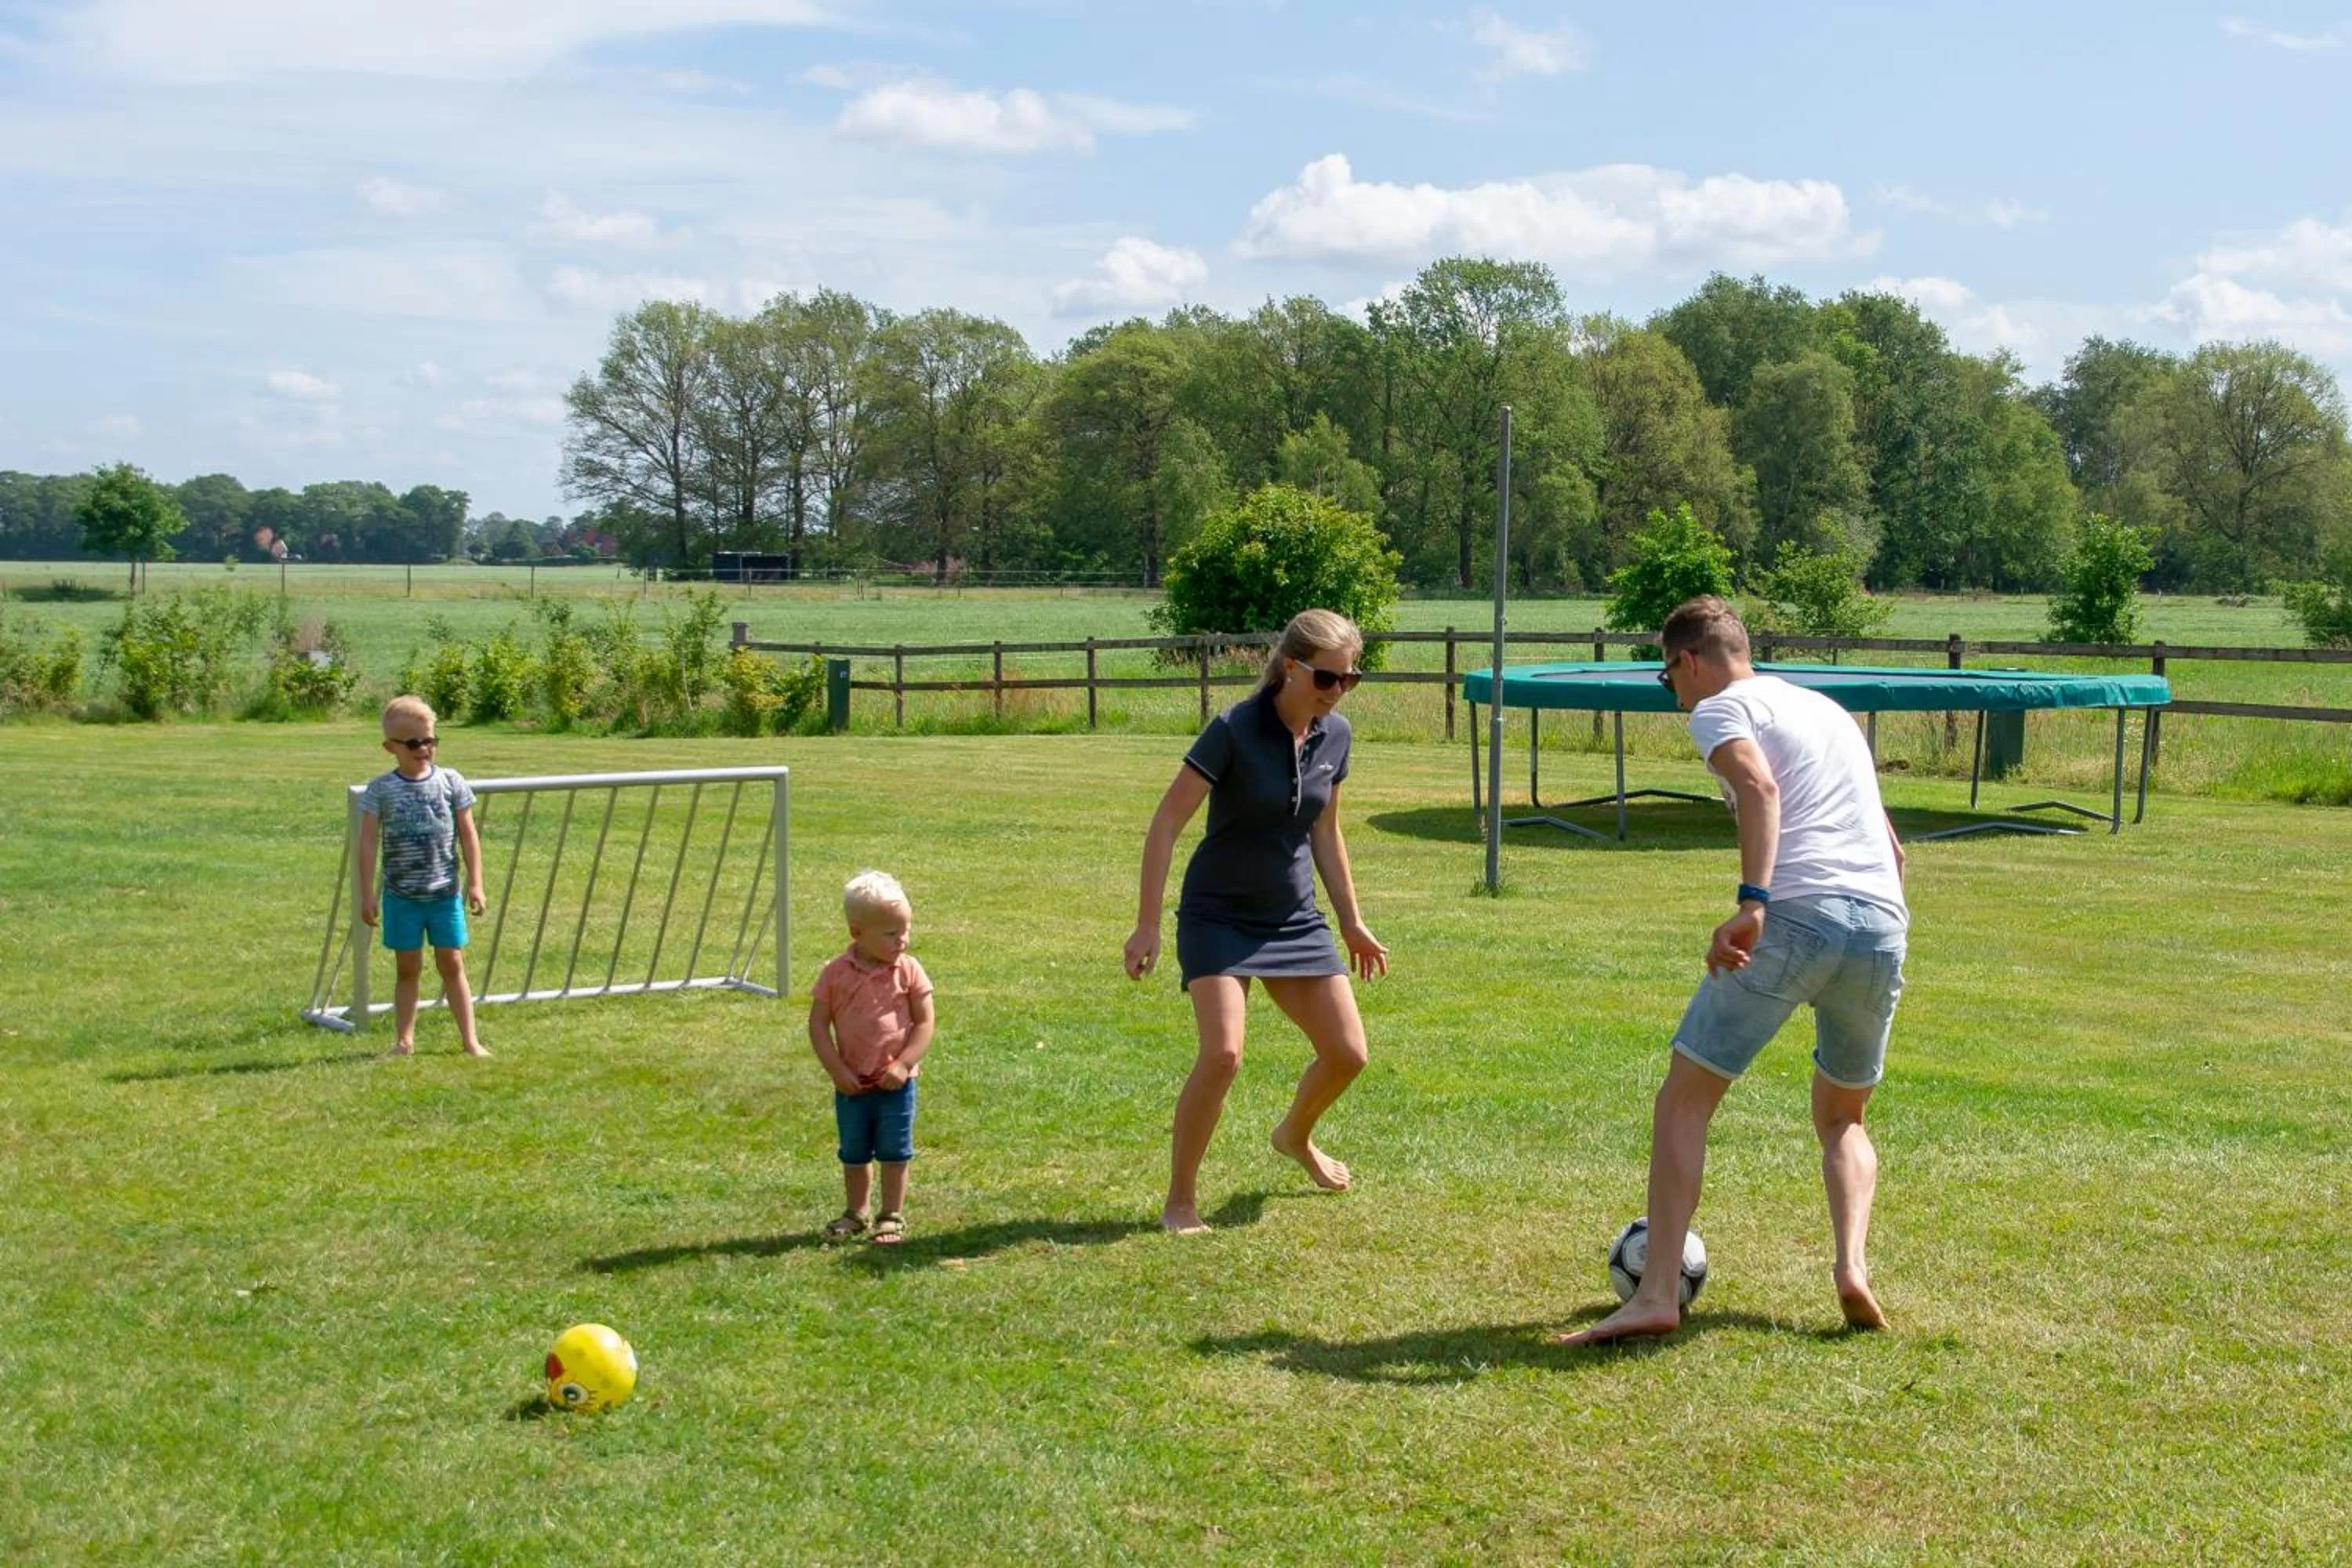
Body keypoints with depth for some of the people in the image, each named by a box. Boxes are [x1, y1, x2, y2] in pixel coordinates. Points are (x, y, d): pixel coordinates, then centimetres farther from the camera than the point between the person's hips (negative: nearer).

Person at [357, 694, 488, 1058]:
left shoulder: (451, 782, 0)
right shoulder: (381, 790, -4)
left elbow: (468, 835, 4)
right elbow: (368, 841, -3)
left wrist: (475, 883, 1)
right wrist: (367, 894, -6)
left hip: (445, 892, 1)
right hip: (401, 895, -1)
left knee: (452, 964, 5)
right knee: (407, 968, 7)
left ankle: (470, 1039, 8)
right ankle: (404, 1039, 13)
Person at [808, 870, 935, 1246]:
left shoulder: (909, 972, -7)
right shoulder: (836, 974, -6)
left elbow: (924, 1024, -7)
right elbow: (818, 1024, -4)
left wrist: (902, 1064, -16)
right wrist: (837, 1070, -11)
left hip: (895, 1083, -2)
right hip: (852, 1084, 2)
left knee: (894, 1152, 5)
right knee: (854, 1154, 15)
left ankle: (892, 1216, 18)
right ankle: (855, 1212, 30)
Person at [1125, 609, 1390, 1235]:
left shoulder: (1335, 735, -1)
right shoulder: (1235, 730, -19)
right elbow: (1166, 824, -17)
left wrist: (1352, 923, 17)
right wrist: (1147, 925, -20)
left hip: (1295, 919, 6)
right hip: (1219, 917, -6)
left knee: (1347, 1054, 4)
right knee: (1223, 1053, -22)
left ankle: (1296, 1135, 38)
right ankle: (1180, 1201, -4)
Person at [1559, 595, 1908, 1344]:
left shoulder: (1720, 708, 7)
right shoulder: (1828, 709, 29)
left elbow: (1759, 786, -16)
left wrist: (1751, 904, -26)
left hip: (1794, 917, -6)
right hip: (1884, 924, 7)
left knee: (1683, 1102, 2)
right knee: (1842, 1119, 24)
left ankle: (1657, 1296, -7)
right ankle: (1853, 1268, 1)